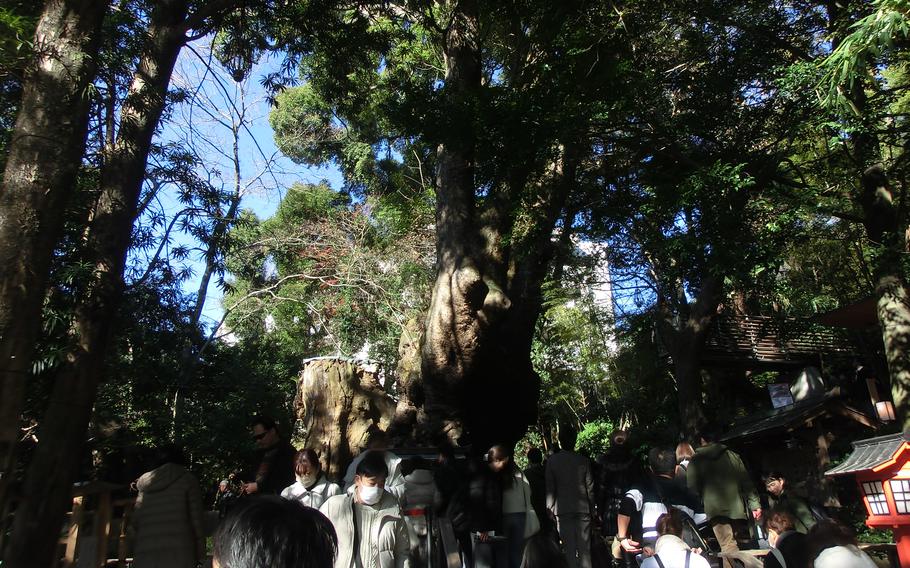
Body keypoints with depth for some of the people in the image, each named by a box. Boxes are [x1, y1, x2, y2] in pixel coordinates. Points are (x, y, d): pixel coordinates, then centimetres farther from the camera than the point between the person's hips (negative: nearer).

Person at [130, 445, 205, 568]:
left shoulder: (144, 485, 19)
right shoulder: (186, 480, 6)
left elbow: (134, 524, 14)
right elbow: (196, 519, -1)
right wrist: (200, 553, 4)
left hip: (145, 556, 4)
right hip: (177, 552, -4)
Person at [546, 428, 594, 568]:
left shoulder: (552, 461, -2)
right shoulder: (583, 460, -1)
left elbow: (550, 488, -1)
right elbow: (590, 487, 2)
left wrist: (550, 509, 6)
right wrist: (591, 506, 11)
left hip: (563, 510, -1)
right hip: (583, 509, 1)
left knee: (569, 548, 3)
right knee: (584, 548, 6)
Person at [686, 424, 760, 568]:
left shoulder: (695, 461, 5)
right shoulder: (732, 455, 13)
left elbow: (692, 487, 0)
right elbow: (746, 482, 11)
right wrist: (755, 504, 13)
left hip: (715, 510, -4)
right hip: (737, 508, 4)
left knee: (728, 546, -10)